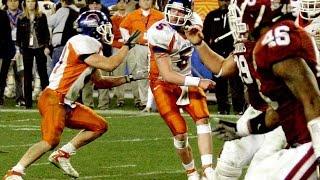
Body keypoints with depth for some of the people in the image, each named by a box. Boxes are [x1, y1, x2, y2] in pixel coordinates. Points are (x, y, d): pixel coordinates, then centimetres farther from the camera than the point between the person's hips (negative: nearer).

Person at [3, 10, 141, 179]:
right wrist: (127, 46, -3)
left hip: (67, 104, 10)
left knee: (100, 126, 11)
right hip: (54, 100, -10)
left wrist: (125, 79, 18)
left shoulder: (91, 46, 16)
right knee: (51, 140, -26)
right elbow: (109, 65, -15)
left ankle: (62, 155, 11)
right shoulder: (82, 43, -14)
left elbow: (99, 82, 24)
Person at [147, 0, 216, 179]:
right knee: (180, 134, -10)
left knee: (203, 119, -15)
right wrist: (198, 82, -31)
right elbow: (167, 75, -28)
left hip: (186, 80, 5)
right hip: (164, 85, -5)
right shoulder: (161, 33, -27)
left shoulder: (191, 25, -7)